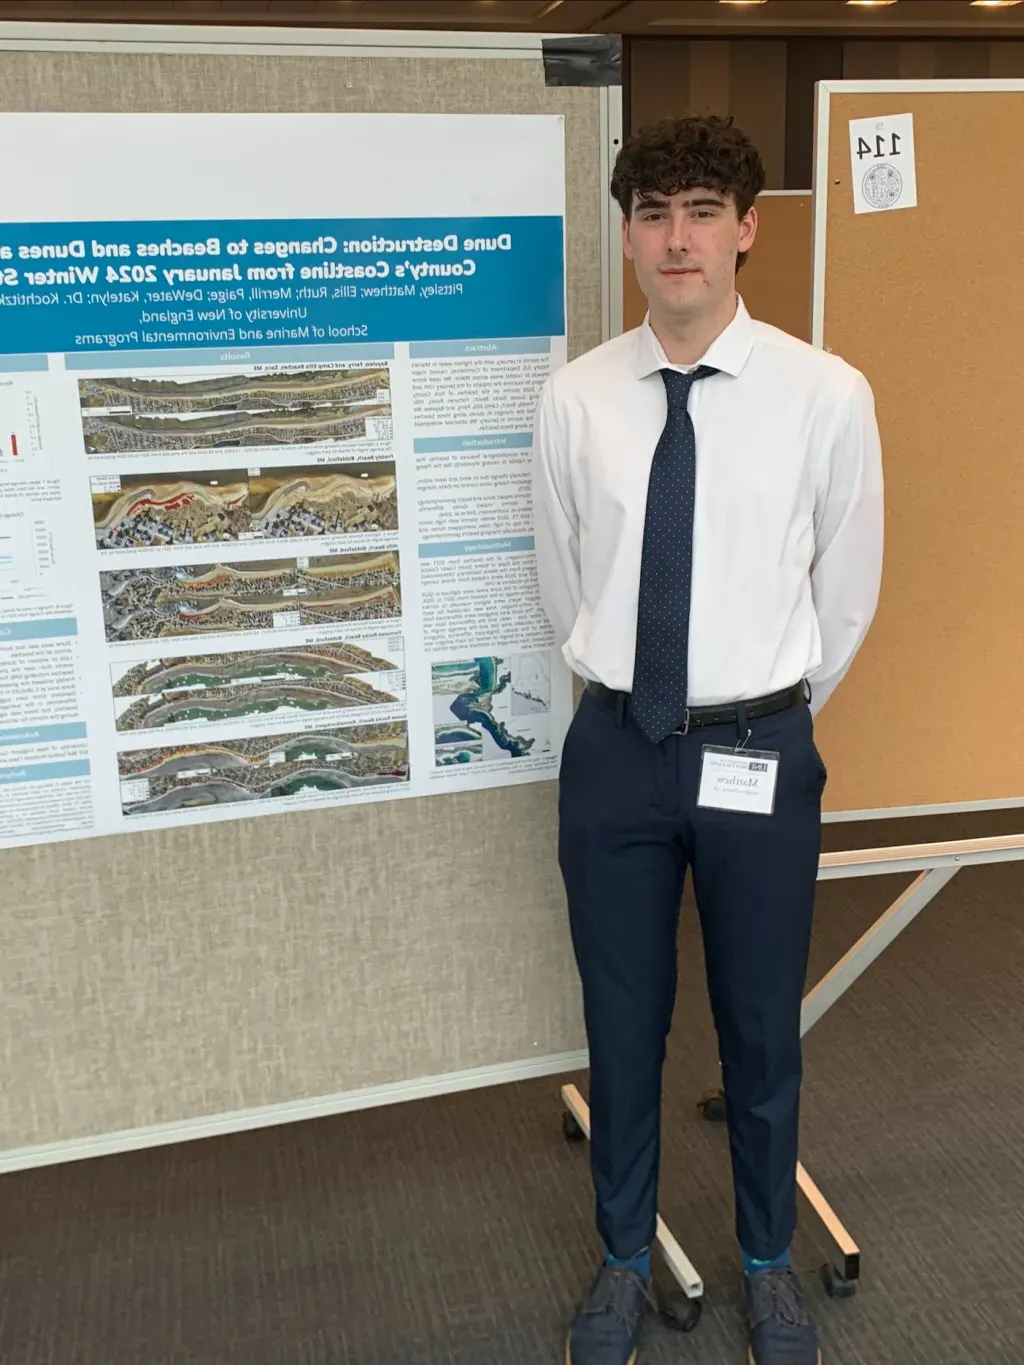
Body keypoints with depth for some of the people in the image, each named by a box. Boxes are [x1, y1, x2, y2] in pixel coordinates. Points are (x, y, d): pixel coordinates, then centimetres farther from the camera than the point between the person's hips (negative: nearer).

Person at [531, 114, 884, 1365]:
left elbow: (848, 590, 2)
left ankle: (768, 1260, 44)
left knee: (761, 1026, 16)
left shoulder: (827, 395, -10)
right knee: (621, 1022, 16)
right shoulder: (574, 399, -5)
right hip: (615, 747, 1)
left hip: (759, 754, -1)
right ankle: (626, 1255, 42)